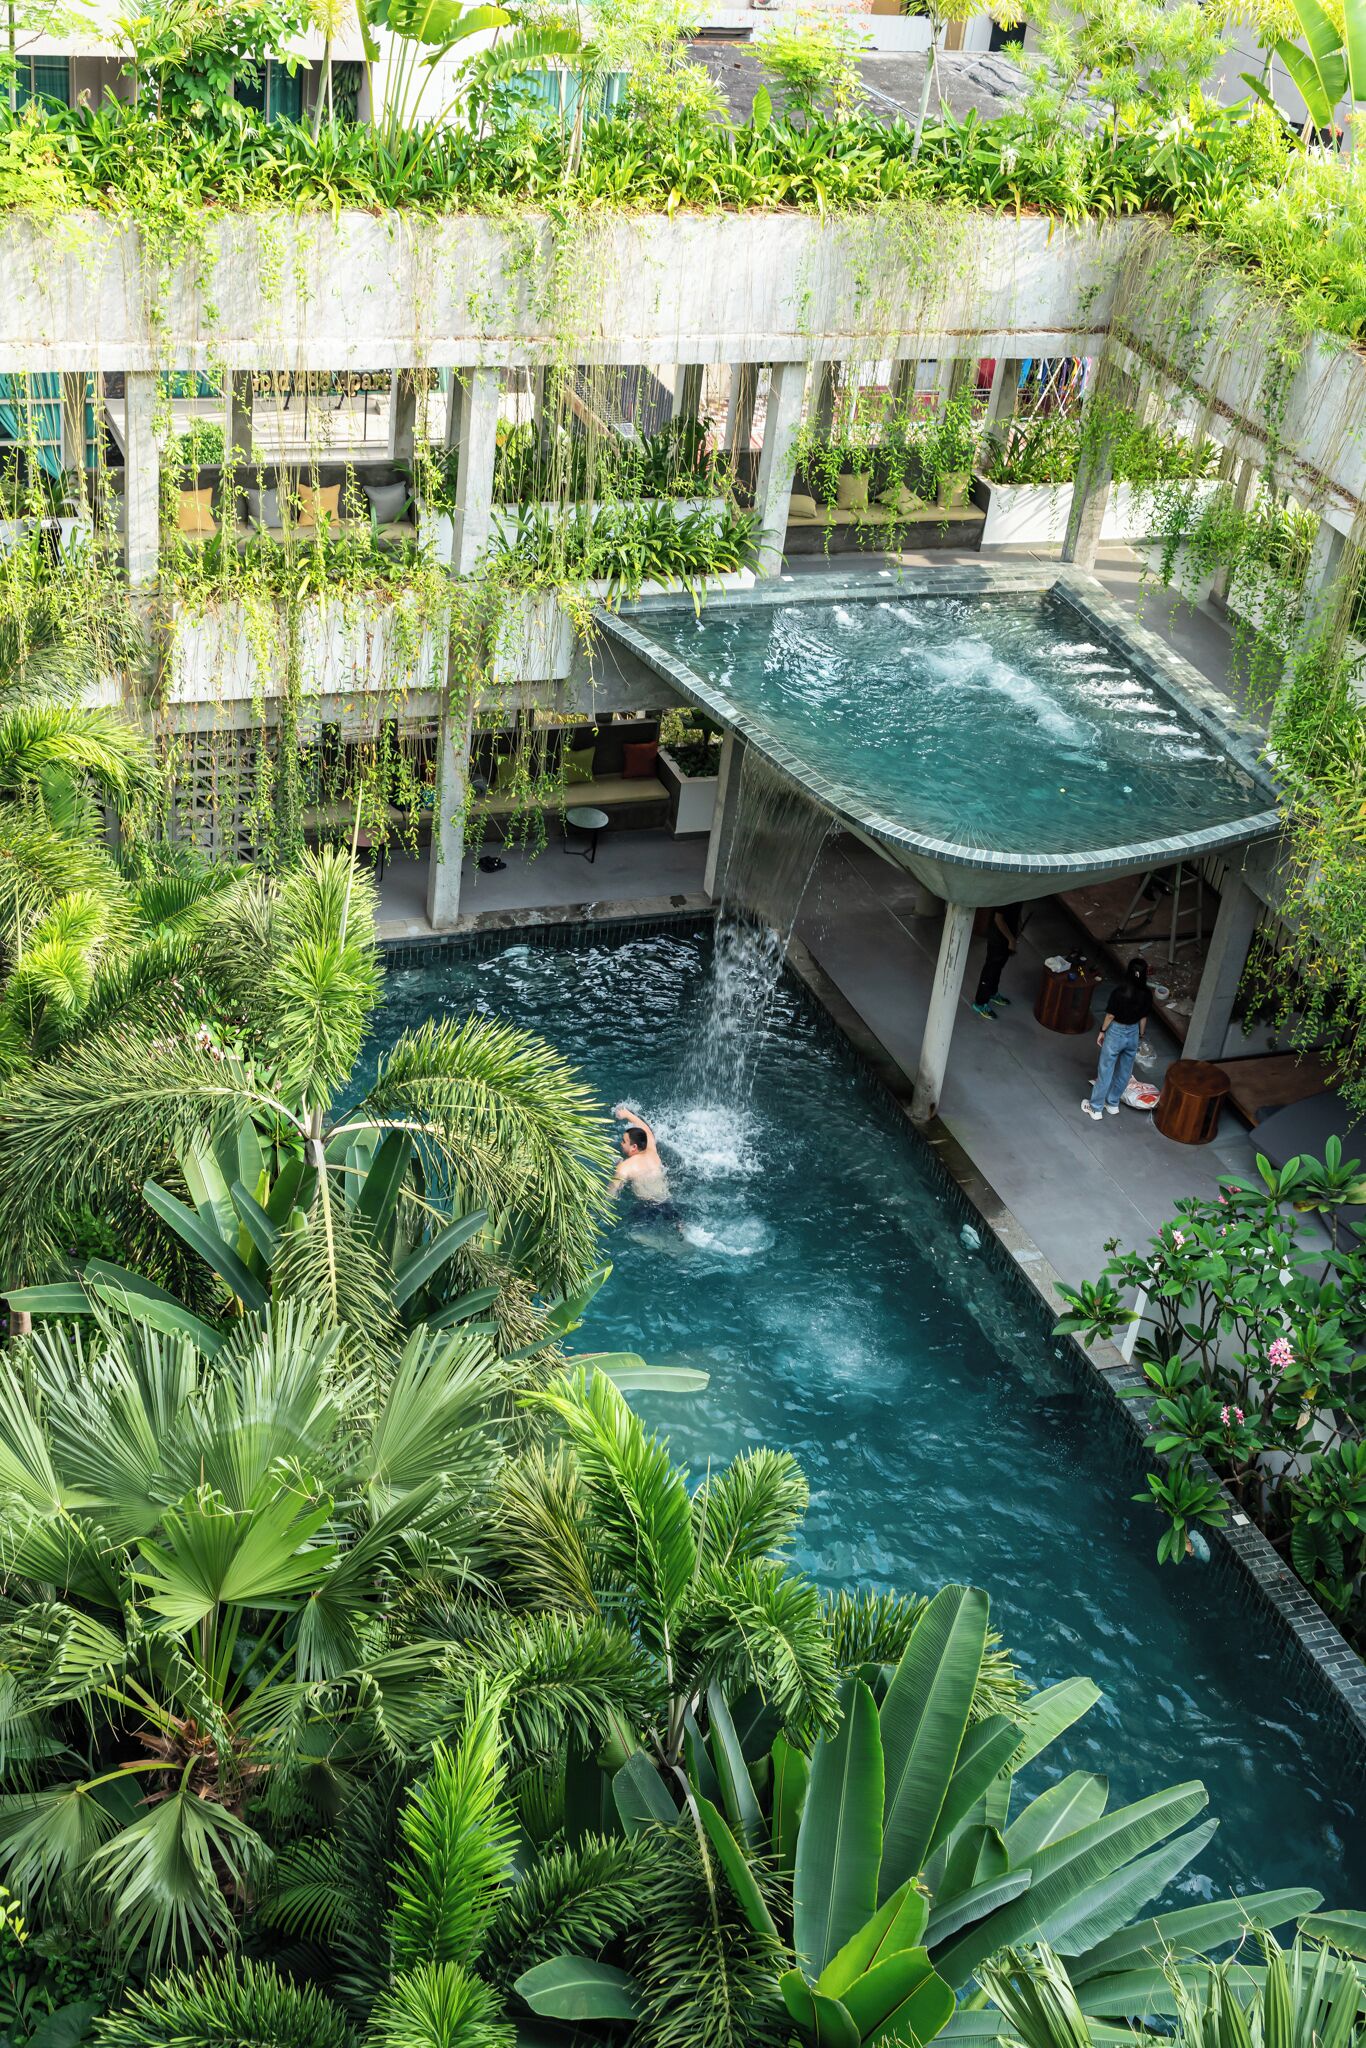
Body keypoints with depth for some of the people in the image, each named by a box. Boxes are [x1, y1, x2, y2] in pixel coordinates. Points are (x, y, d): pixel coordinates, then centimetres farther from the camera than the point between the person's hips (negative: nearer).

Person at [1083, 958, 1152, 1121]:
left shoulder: (1120, 990, -25)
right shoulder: (1146, 993, -11)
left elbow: (1111, 1015, -17)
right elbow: (1144, 1017, 2)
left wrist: (1102, 1031, -2)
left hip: (1116, 1032, -4)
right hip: (1133, 1033, 4)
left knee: (1105, 1070, 7)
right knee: (1124, 1071, 21)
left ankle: (1095, 1108, 16)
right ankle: (1113, 1104, 35)